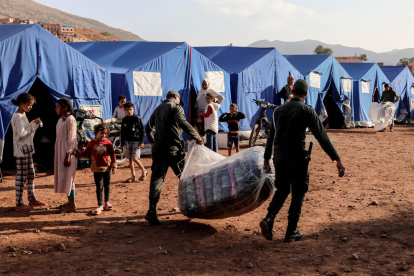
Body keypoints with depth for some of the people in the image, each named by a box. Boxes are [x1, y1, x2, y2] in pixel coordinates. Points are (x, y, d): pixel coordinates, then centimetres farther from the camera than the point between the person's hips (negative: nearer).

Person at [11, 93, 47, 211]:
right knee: (21, 176, -4)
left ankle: (32, 199, 25)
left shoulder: (23, 116, 15)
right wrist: (34, 125, -17)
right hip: (21, 151, -10)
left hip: (27, 150, 10)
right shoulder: (17, 117, -16)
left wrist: (33, 124, 6)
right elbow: (21, 134, -22)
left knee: (30, 174, 15)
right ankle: (19, 204, 2)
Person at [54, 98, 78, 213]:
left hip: (67, 151, -10)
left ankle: (72, 205, 0)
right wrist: (56, 155, 20)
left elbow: (72, 138, -18)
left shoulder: (70, 120, -15)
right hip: (60, 151, 10)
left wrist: (68, 155, -21)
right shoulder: (61, 119, 13)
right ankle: (69, 201, 22)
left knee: (68, 177, -6)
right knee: (62, 176, 13)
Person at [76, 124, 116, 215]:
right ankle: (100, 205, 6)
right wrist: (77, 154, -5)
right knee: (99, 187, 0)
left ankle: (107, 202, 30)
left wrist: (114, 166, -1)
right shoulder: (91, 143, -2)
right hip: (97, 169, -1)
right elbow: (86, 153, 8)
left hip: (107, 168, 1)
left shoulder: (108, 143, -3)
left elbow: (113, 154, 1)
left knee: (107, 185, 13)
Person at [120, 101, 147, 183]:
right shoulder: (124, 120, 8)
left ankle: (144, 171, 10)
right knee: (130, 159, 6)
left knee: (135, 158, -12)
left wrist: (142, 142, -10)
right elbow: (122, 133, 15)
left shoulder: (137, 118, -6)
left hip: (136, 141, -5)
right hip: (128, 141, 6)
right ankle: (133, 176, 13)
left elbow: (142, 130, -5)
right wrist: (122, 144, 13)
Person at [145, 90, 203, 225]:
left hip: (158, 148, 6)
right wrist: (196, 136, -17)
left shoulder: (157, 109, 19)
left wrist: (152, 141, 44)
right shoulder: (176, 107, -4)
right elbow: (182, 123, -23)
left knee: (157, 178, 1)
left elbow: (148, 127, 29)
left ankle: (152, 210, -11)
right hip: (172, 148, -6)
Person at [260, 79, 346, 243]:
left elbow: (271, 136, 14)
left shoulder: (279, 110, 9)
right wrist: (337, 159, -14)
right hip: (297, 158, -5)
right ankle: (291, 233, 12)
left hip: (279, 157, 5)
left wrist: (266, 159, 22)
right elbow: (322, 137, -13)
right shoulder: (307, 110, -6)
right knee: (298, 194, 9)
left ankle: (269, 218, -4)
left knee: (282, 190, 19)